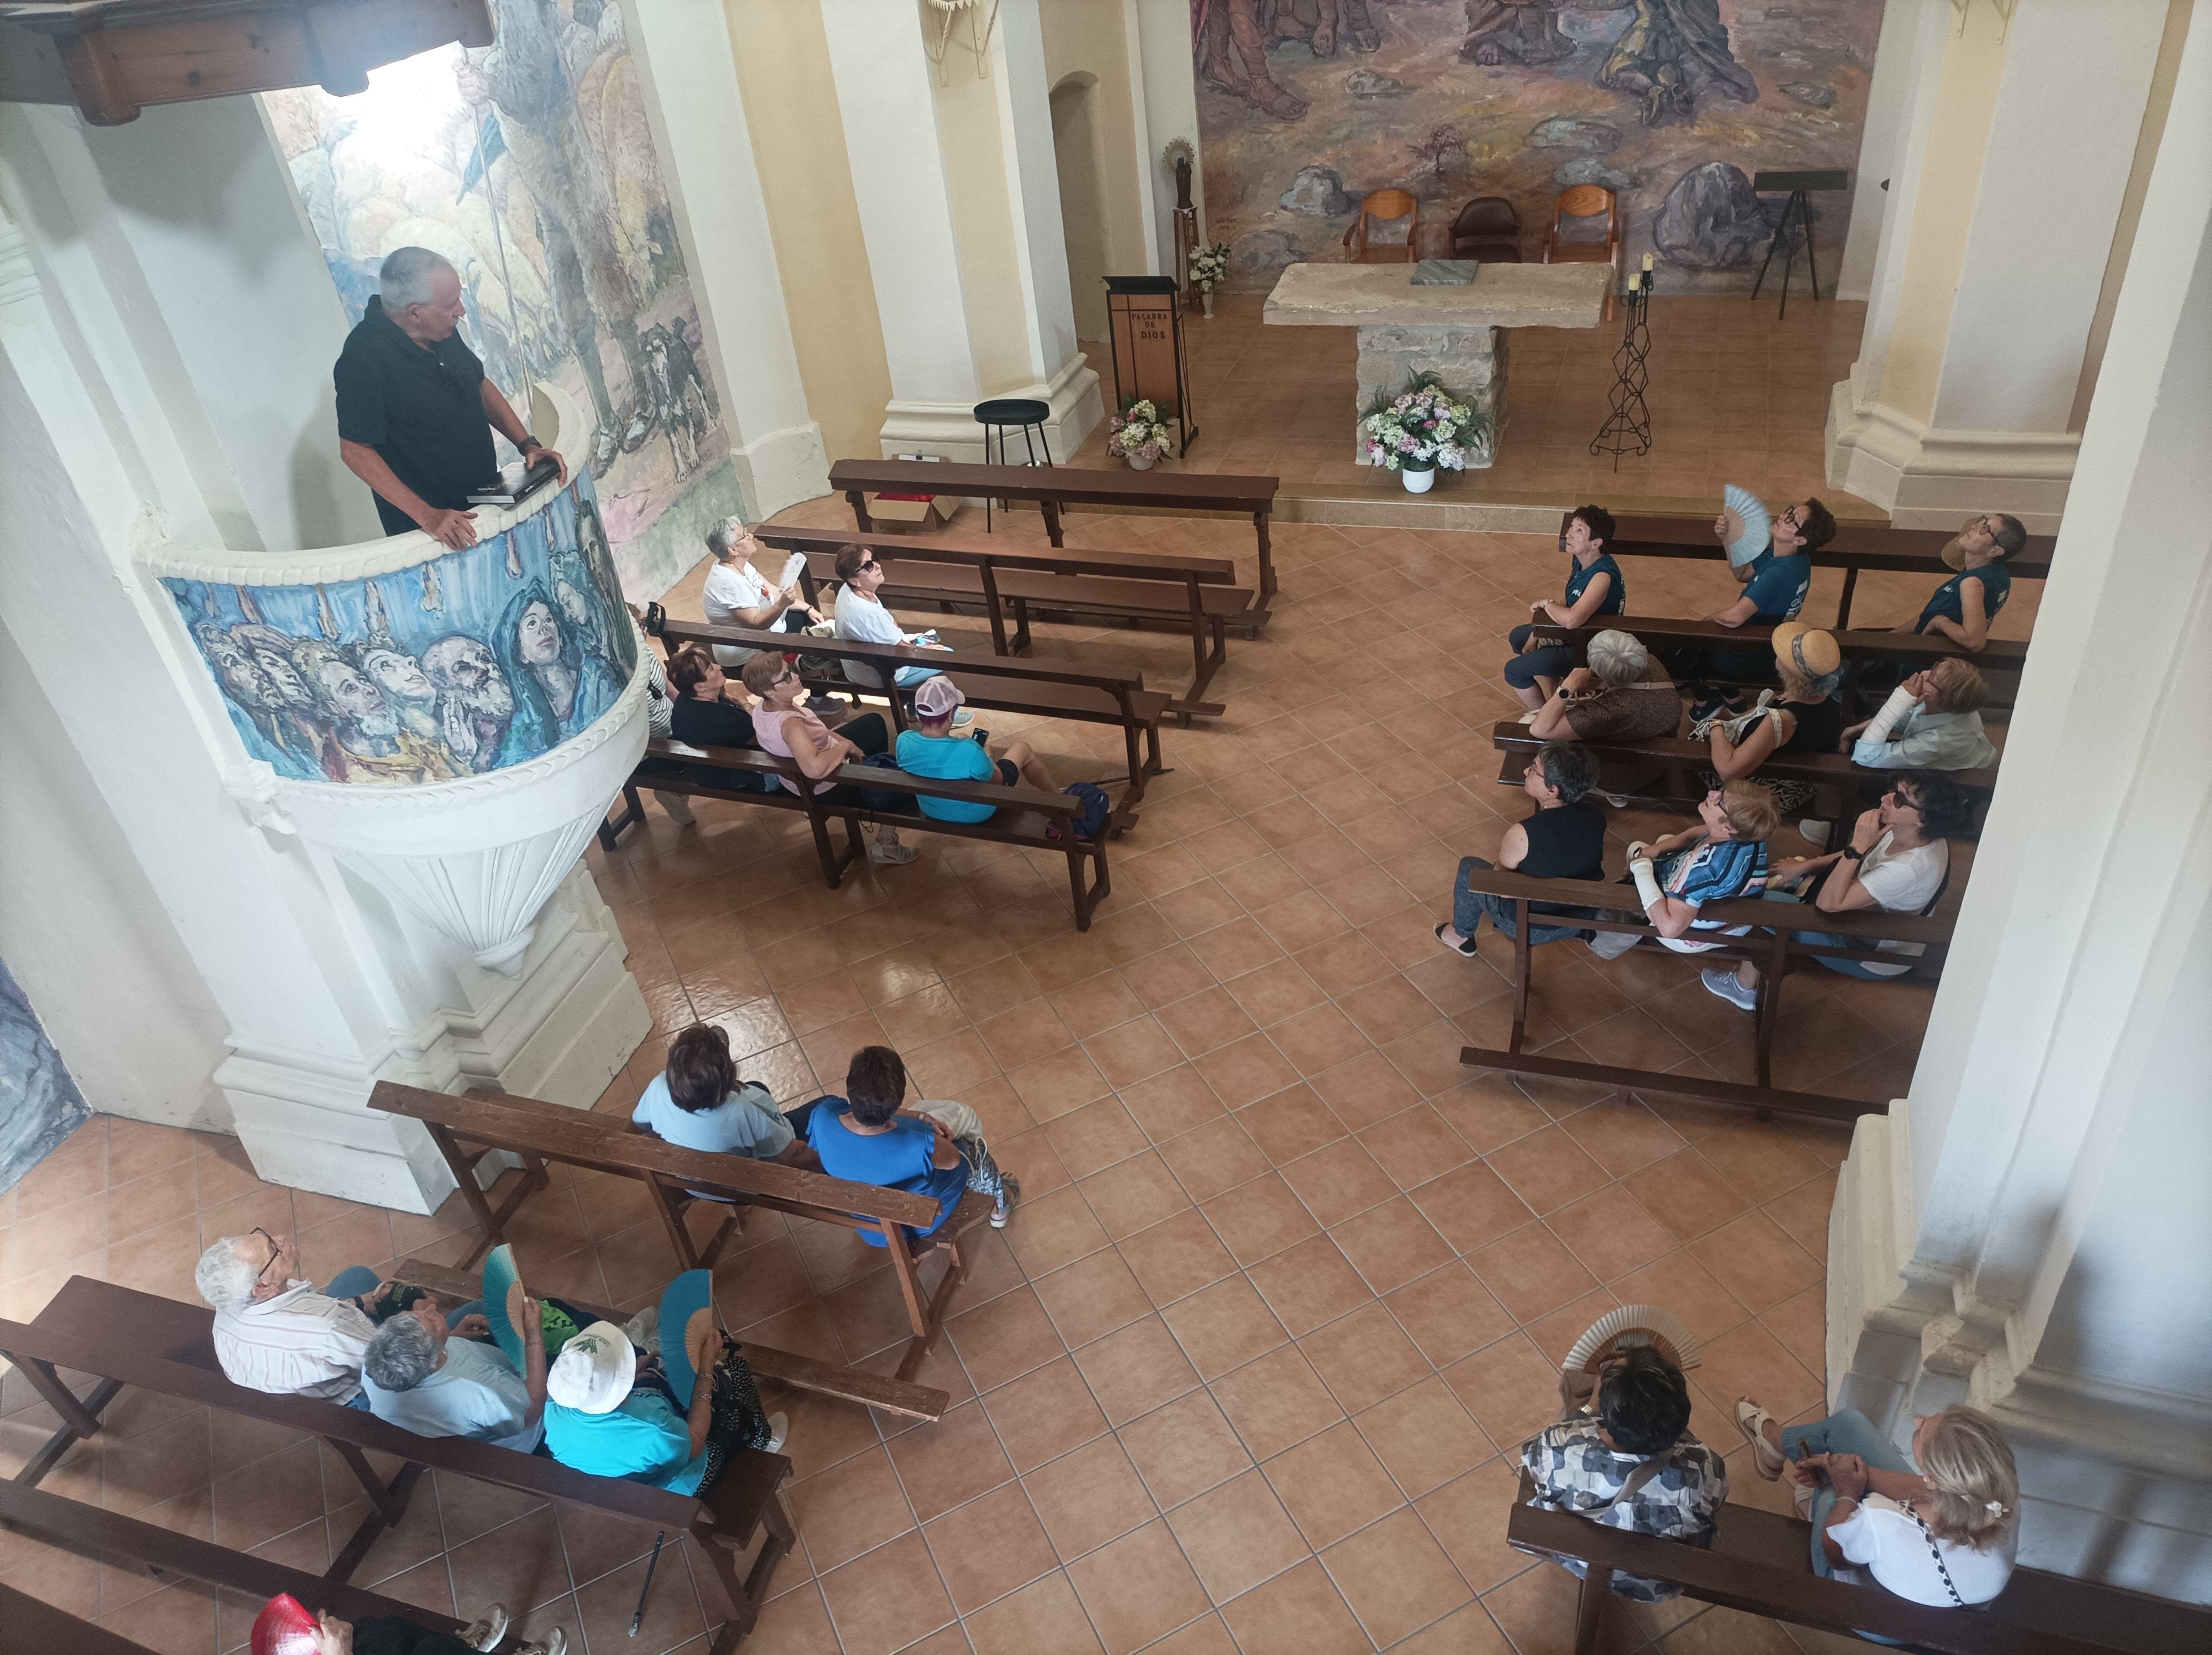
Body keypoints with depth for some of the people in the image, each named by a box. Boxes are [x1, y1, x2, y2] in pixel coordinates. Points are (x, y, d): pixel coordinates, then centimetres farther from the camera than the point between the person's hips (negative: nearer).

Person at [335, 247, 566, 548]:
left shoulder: (441, 331, -1)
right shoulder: (363, 361, -24)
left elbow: (480, 385, 14)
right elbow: (355, 451, -22)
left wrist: (528, 444, 2)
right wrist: (426, 515, -28)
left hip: (484, 498, 7)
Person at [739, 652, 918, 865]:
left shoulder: (764, 705, -14)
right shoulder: (789, 725, -42)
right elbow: (814, 768, -57)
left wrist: (842, 741, -6)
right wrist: (846, 745, -38)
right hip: (827, 788, -9)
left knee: (874, 721, 22)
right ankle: (885, 846, 13)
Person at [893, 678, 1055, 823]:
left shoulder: (904, 741, -25)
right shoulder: (969, 751, -39)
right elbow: (998, 780, -18)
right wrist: (987, 756, 2)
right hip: (976, 815, -5)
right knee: (1022, 749, 14)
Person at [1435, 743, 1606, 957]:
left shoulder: (1522, 835, -33)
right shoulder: (1595, 816, -16)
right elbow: (1601, 868, 3)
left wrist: (1503, 850, 4)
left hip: (1534, 929, -5)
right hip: (1583, 922, 5)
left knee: (1468, 867, 17)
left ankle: (1461, 936, 41)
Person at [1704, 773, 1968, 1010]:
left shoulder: (1910, 868, -39)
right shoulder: (1917, 836, -14)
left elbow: (1828, 903, -35)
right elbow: (1866, 857, 7)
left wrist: (1858, 846, -37)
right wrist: (1806, 865, 1)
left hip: (1872, 955, -9)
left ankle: (1744, 988, 11)